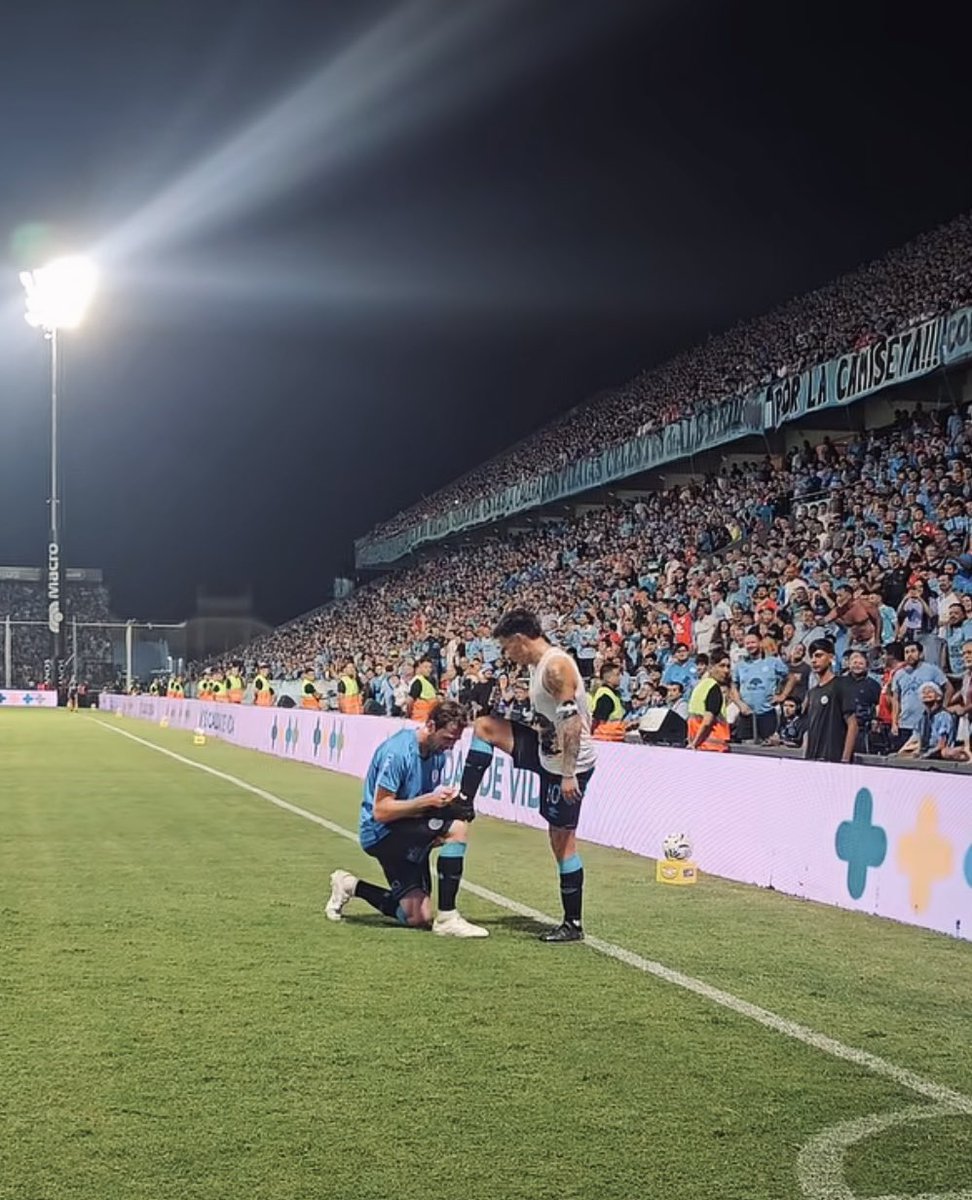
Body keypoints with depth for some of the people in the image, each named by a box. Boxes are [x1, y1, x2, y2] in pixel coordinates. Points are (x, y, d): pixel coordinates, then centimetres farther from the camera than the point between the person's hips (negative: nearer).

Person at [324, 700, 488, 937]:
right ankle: (447, 918, -24)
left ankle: (350, 886, 21)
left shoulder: (437, 754, 5)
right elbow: (380, 811, -24)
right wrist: (428, 800, -27)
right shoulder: (396, 751, -21)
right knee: (457, 828, -27)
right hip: (380, 833, -9)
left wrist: (445, 800, -6)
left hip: (407, 835, 9)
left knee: (418, 919, 5)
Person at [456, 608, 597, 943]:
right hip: (546, 752, 10)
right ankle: (464, 804, 12)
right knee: (485, 727, 9)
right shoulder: (538, 665, 10)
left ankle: (574, 925, 3)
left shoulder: (556, 666, -21)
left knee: (562, 839, -5)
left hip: (569, 763, -10)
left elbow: (573, 721, -26)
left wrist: (569, 774, -27)